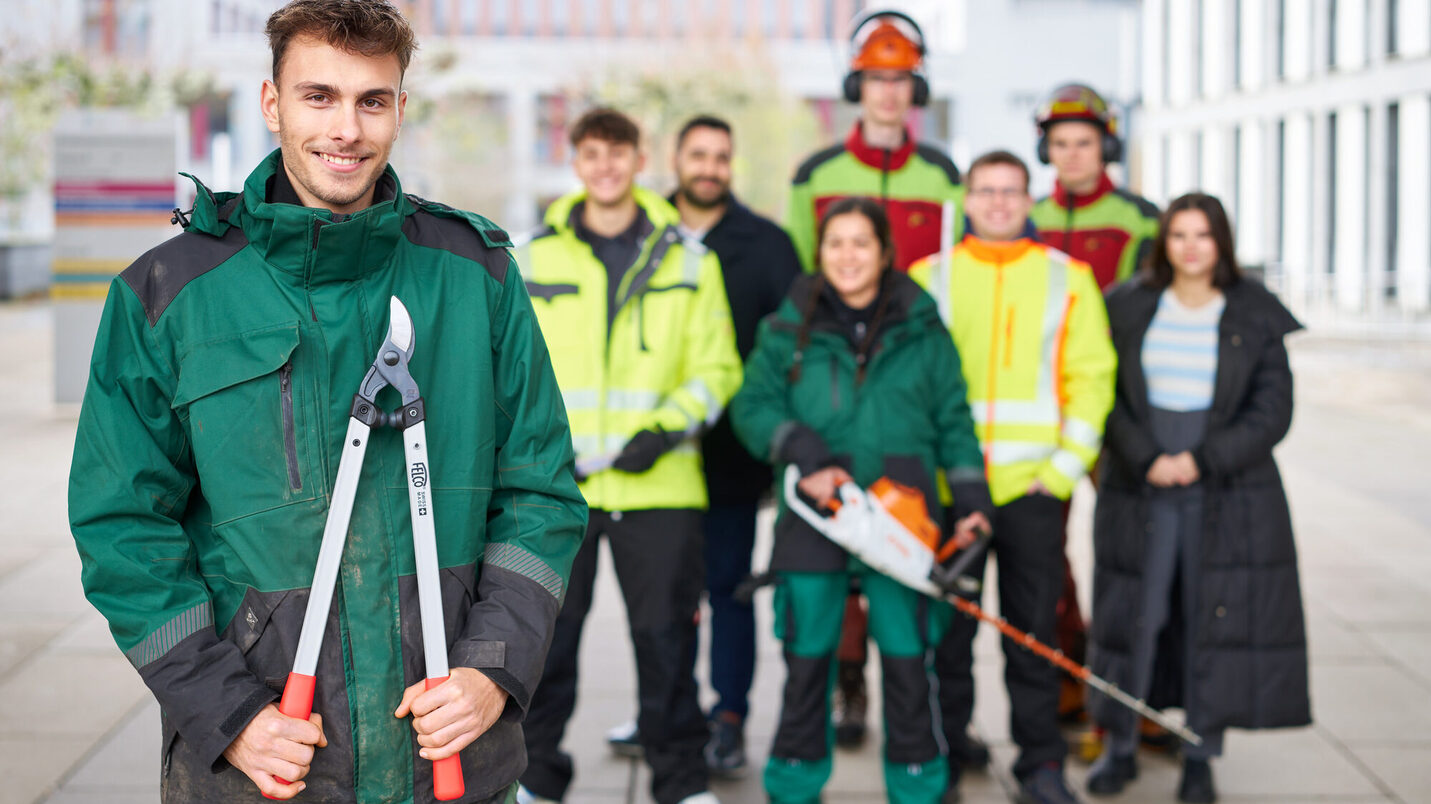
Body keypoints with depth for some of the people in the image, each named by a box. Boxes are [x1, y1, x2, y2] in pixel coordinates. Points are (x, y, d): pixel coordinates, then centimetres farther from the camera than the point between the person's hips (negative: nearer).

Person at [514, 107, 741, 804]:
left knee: (666, 632, 2)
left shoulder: (688, 260, 6)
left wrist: (665, 431, -10)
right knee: (546, 634, 5)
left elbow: (715, 368, 5)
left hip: (658, 485, -1)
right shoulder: (534, 259, 8)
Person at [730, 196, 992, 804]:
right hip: (815, 517, 0)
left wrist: (971, 501, 0)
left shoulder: (923, 332, 7)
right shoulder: (789, 330, 6)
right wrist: (806, 457, -14)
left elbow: (953, 422, 9)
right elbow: (753, 406, 1)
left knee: (908, 661, 2)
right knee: (806, 658, 7)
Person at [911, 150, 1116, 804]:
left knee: (1033, 627, 4)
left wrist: (1065, 465, -5)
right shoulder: (928, 278, 8)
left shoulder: (1069, 279, 7)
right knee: (946, 624, 6)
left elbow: (1091, 377, 4)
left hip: (1032, 486, 0)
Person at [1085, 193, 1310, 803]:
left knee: (1215, 615, 1)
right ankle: (1119, 747, 16)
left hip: (1229, 495, 0)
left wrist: (1202, 460, -12)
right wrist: (1147, 460, -13)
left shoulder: (1256, 315, 2)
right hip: (1139, 490, 1)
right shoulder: (1127, 307, 4)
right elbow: (1108, 397, 1)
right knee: (1130, 614, 2)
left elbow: (1272, 411, -2)